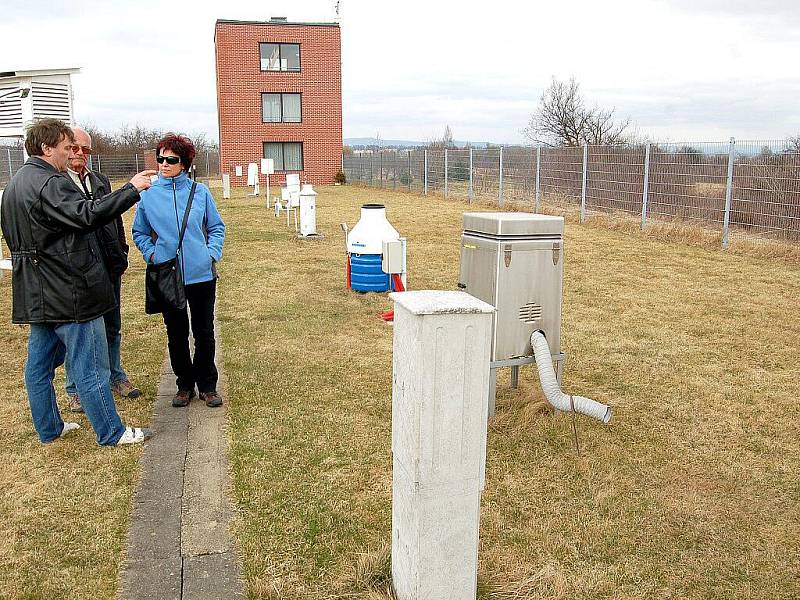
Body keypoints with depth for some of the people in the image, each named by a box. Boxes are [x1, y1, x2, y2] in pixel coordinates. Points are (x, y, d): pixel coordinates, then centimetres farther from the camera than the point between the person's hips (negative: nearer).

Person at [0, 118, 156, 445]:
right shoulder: (50, 183, -17)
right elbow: (87, 215, -32)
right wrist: (132, 188, -29)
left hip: (35, 296, 10)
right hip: (70, 293, -10)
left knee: (39, 363, 15)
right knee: (91, 366, -1)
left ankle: (49, 428, 28)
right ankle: (111, 432, 9)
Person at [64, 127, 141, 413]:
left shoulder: (101, 181, 14)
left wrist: (121, 254, 13)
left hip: (109, 268, 6)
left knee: (112, 327, 16)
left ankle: (115, 377, 31)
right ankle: (76, 390, 19)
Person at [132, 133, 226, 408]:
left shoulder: (200, 192, 0)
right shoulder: (148, 195, 1)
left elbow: (216, 227, 10)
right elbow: (139, 232, 12)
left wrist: (212, 253, -3)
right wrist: (151, 254, -4)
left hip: (201, 274, 0)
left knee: (204, 333, 7)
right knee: (176, 334, 11)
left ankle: (207, 385, 22)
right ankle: (185, 383, 27)